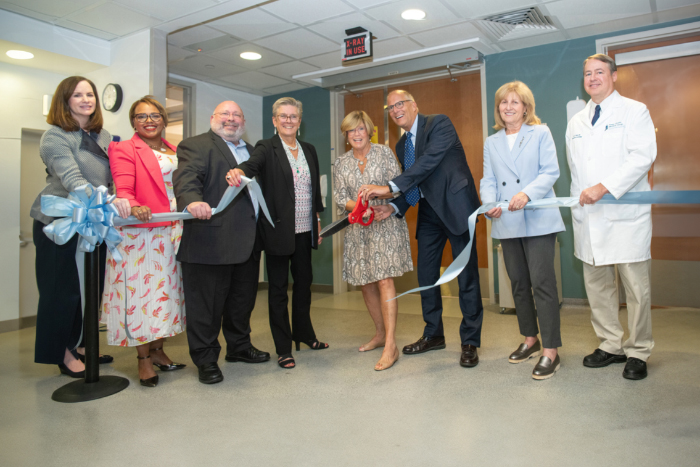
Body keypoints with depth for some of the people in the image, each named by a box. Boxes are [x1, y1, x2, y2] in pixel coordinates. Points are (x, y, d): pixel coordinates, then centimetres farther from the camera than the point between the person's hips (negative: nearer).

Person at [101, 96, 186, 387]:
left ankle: (157, 350, 25)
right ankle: (143, 359, 11)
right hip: (141, 233, -6)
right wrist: (134, 207, -34)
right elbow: (123, 190, -14)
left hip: (172, 232, 6)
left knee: (167, 288, 11)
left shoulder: (173, 152, 17)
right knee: (142, 290, -2)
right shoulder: (124, 149, -2)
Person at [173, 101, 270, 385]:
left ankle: (239, 346, 34)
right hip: (211, 241, -7)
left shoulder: (252, 151, 22)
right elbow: (186, 177, -17)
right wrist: (192, 201, -37)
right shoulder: (196, 146, 0)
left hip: (247, 242, 7)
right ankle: (206, 360, 16)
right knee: (207, 303, 2)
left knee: (243, 299, 17)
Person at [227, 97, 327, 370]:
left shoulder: (309, 150, 13)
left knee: (304, 282, 17)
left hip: (304, 230, 6)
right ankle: (283, 348, 14)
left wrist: (317, 220, 13)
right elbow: (252, 165, -25)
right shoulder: (267, 148, -4)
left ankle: (304, 333, 37)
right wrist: (238, 171, -47)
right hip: (279, 231, -5)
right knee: (278, 288, 4)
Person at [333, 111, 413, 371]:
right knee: (366, 283, 9)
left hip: (386, 225, -4)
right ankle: (380, 334, 26)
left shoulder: (384, 153, 1)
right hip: (358, 229, 4)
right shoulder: (341, 164, 9)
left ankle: (391, 345, -12)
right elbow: (340, 198, 2)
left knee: (384, 281, -13)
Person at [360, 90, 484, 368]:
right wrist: (394, 208, -4)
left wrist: (389, 187, -27)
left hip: (455, 206, -7)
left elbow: (429, 161, -22)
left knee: (466, 275, -2)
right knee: (426, 275, 10)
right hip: (429, 212, 8)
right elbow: (412, 187, 14)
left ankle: (470, 342, 10)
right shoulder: (401, 145, 15)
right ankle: (433, 335, 26)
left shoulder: (439, 124, -7)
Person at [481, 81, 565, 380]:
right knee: (519, 284, 12)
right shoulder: (491, 143, 16)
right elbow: (488, 180, 10)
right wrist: (490, 203, -11)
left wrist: (527, 194, -22)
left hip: (538, 220, -5)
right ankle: (530, 340, 27)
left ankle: (550, 352, -1)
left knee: (542, 283, -9)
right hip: (507, 223, 5)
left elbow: (550, 172, -5)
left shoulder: (540, 133, 5)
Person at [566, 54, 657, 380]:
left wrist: (603, 187, -19)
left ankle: (637, 353, 12)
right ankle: (610, 346, 20)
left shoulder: (634, 111, 4)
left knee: (636, 286, -1)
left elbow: (643, 156, -10)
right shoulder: (576, 122, 19)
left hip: (626, 215, -5)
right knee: (596, 285, 8)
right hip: (588, 216, 5)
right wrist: (579, 201, 10)